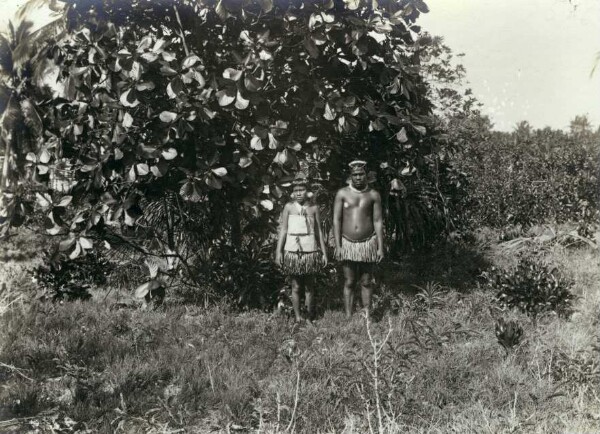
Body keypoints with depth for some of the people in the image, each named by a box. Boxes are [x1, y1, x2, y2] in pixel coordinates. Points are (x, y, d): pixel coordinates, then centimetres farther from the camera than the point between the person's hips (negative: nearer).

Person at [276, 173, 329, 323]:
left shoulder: (313, 208, 3)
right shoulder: (289, 207, 2)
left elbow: (319, 232, 8)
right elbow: (283, 230, 2)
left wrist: (324, 252, 7)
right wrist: (279, 251, -3)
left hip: (310, 250, 0)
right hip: (292, 251, 0)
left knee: (308, 287, 6)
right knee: (296, 287, 5)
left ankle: (311, 318, 15)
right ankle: (298, 317, 13)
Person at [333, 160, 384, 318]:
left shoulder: (373, 195, 3)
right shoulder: (342, 193, 1)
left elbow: (378, 222, 3)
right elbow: (336, 220, -1)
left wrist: (380, 247, -2)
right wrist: (338, 246, -8)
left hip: (368, 243, 1)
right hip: (347, 244, 0)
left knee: (366, 283, 6)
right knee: (349, 283, 3)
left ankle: (367, 316, 16)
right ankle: (348, 318, 8)